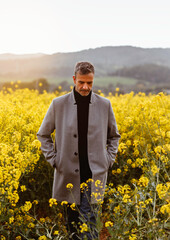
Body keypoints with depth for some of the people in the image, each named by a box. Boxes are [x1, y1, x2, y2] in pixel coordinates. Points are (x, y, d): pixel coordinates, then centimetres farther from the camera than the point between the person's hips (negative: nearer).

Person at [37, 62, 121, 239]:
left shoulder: (104, 105, 0)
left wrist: (108, 160, 4)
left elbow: (114, 136, 16)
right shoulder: (58, 104, -2)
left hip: (94, 174, -1)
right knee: (72, 219, 12)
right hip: (68, 175, 1)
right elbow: (43, 134, 10)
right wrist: (53, 159, 1)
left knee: (88, 220, -6)